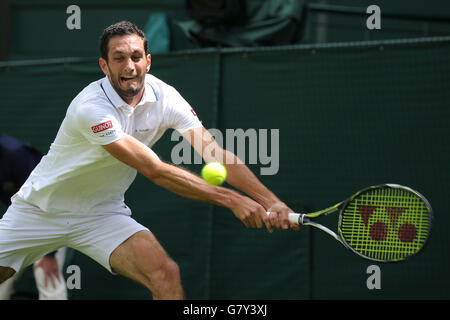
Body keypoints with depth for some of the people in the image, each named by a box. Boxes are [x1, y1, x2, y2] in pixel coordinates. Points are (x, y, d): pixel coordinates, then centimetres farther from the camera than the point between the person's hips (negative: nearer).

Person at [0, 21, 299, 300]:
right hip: (39, 210, -3)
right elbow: (156, 171, -32)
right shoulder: (91, 107, -29)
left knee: (166, 274, -21)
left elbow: (217, 154, -15)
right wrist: (231, 200, -34)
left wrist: (271, 201, -29)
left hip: (102, 213, 3)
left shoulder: (165, 97, -11)